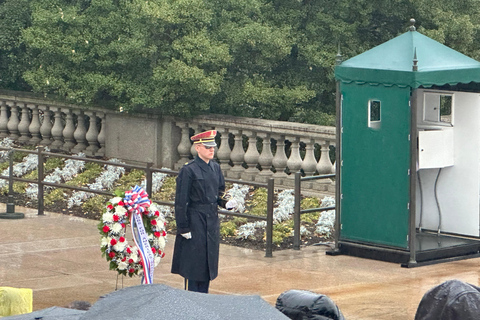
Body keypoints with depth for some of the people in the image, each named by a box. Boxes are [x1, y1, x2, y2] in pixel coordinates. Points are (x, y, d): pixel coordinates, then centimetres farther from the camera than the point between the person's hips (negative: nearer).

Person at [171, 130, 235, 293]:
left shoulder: (215, 167, 8)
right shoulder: (188, 170, -13)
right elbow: (181, 201, -12)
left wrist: (226, 203, -4)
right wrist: (183, 228, -14)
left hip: (212, 222, 7)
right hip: (195, 222, -7)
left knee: (209, 261, 12)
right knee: (194, 263, -2)